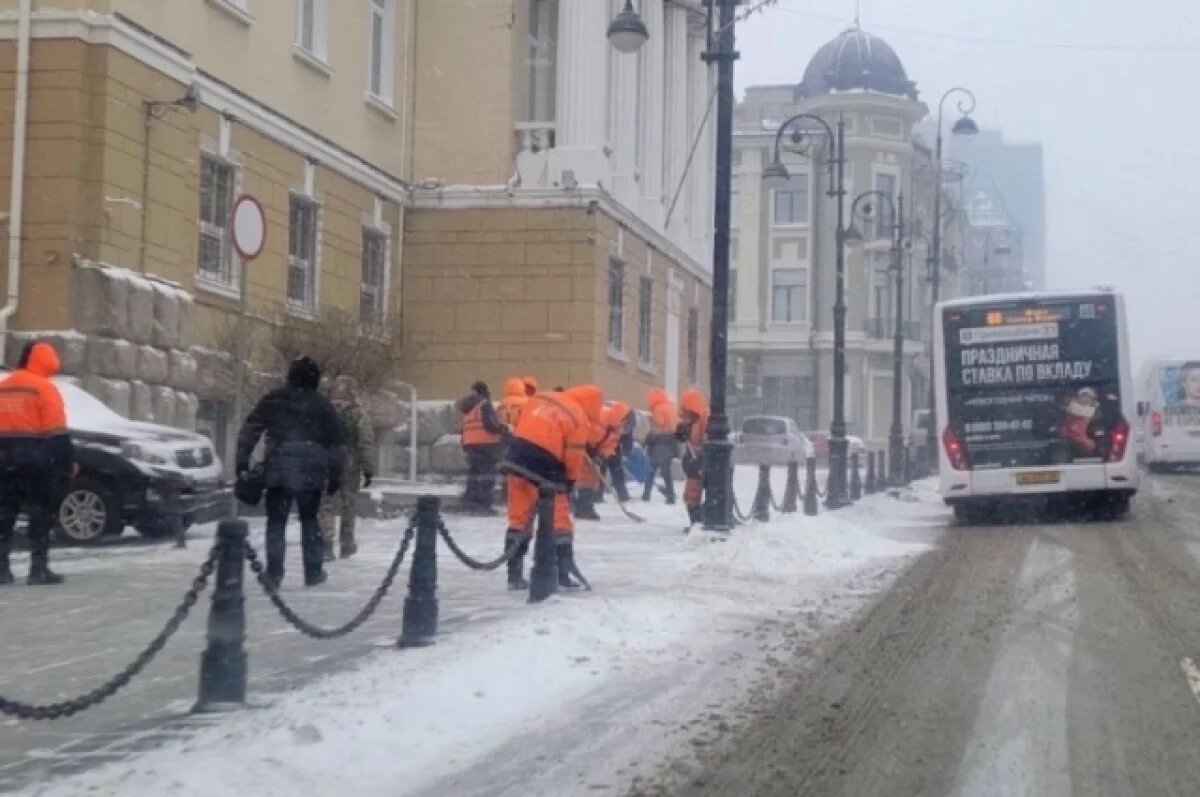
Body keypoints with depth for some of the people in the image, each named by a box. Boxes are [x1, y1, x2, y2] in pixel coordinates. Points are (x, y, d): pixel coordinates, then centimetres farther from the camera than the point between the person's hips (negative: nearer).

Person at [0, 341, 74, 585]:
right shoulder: (44, 388, -8)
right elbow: (56, 432, -13)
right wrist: (69, 462, -10)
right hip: (35, 461, -6)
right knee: (40, 515, -2)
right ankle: (39, 569, -6)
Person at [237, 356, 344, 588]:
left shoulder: (272, 400, 6)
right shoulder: (323, 405, 6)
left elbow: (249, 431, 1)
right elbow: (335, 444, 7)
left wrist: (242, 462, 2)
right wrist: (335, 477, 12)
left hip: (278, 470, -1)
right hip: (311, 473, 1)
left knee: (276, 522, 5)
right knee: (310, 521, 14)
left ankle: (274, 573, -3)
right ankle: (313, 572, 15)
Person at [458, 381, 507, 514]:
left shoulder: (467, 408, 21)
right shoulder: (484, 404, -6)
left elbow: (465, 428, 21)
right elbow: (489, 424, -16)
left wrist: (465, 445, 25)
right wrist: (504, 429, -3)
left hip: (470, 443, 9)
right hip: (486, 443, -9)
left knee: (474, 472, 13)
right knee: (487, 474, -9)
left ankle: (469, 503, 11)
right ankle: (484, 504, -15)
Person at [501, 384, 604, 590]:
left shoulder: (542, 397, 11)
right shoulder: (579, 420, -7)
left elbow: (523, 426, 18)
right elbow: (574, 458, -5)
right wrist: (570, 481, 10)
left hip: (517, 460, 6)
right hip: (543, 471, -6)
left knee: (519, 519, 14)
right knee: (560, 522, 7)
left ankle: (514, 575, 15)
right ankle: (562, 575, 5)